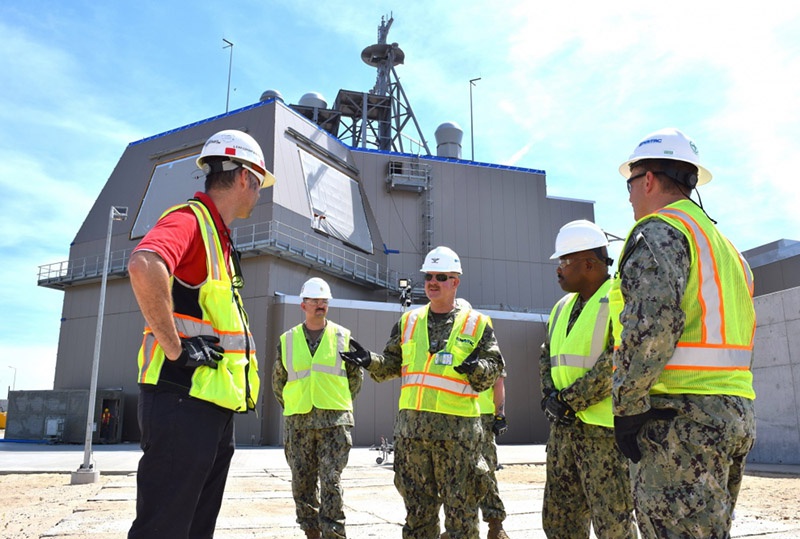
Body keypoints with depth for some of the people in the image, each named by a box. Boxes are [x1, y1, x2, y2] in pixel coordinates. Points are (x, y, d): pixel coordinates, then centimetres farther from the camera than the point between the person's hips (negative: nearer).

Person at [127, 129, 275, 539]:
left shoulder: (218, 237, 19)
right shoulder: (189, 220, -11)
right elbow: (144, 265, -33)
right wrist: (174, 348, -25)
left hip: (214, 408, 10)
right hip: (183, 401, -10)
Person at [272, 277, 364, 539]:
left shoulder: (343, 337, 4)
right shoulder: (287, 340, 7)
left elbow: (356, 376, 12)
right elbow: (278, 381, 18)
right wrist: (291, 408, 14)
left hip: (334, 421, -2)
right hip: (298, 422, 2)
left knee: (331, 481, -6)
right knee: (302, 483, 8)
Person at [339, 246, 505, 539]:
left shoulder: (477, 323, 1)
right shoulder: (409, 321, 12)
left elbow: (495, 366, 0)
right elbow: (394, 363, 15)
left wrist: (476, 368, -21)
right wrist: (371, 361, -3)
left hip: (457, 426, -3)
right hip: (412, 424, 4)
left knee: (460, 502, 6)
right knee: (417, 501, 14)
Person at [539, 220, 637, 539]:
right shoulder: (563, 307, 16)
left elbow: (619, 363, -19)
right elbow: (547, 357, 17)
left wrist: (568, 399, -15)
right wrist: (550, 398, -1)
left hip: (604, 428, -8)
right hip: (564, 427, 8)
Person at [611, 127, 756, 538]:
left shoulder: (658, 231, -8)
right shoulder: (723, 243, 22)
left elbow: (651, 323, -22)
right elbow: (740, 332, 20)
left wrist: (627, 407, -15)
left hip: (680, 416, -10)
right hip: (736, 412, 10)